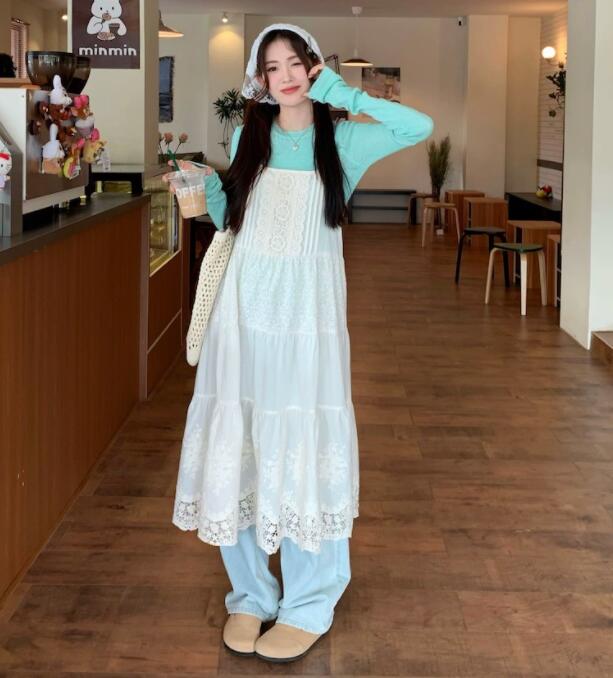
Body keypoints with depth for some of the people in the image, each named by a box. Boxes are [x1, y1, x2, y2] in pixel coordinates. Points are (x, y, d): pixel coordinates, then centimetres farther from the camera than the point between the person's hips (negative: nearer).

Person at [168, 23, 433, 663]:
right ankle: (249, 593, 18)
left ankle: (309, 604, 11)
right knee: (238, 442, 3)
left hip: (307, 308, -2)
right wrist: (207, 187, 1)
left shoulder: (342, 140, 3)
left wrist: (346, 94, -6)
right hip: (245, 305, 3)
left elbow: (421, 126, -10)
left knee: (304, 444, -1)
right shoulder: (248, 137, 11)